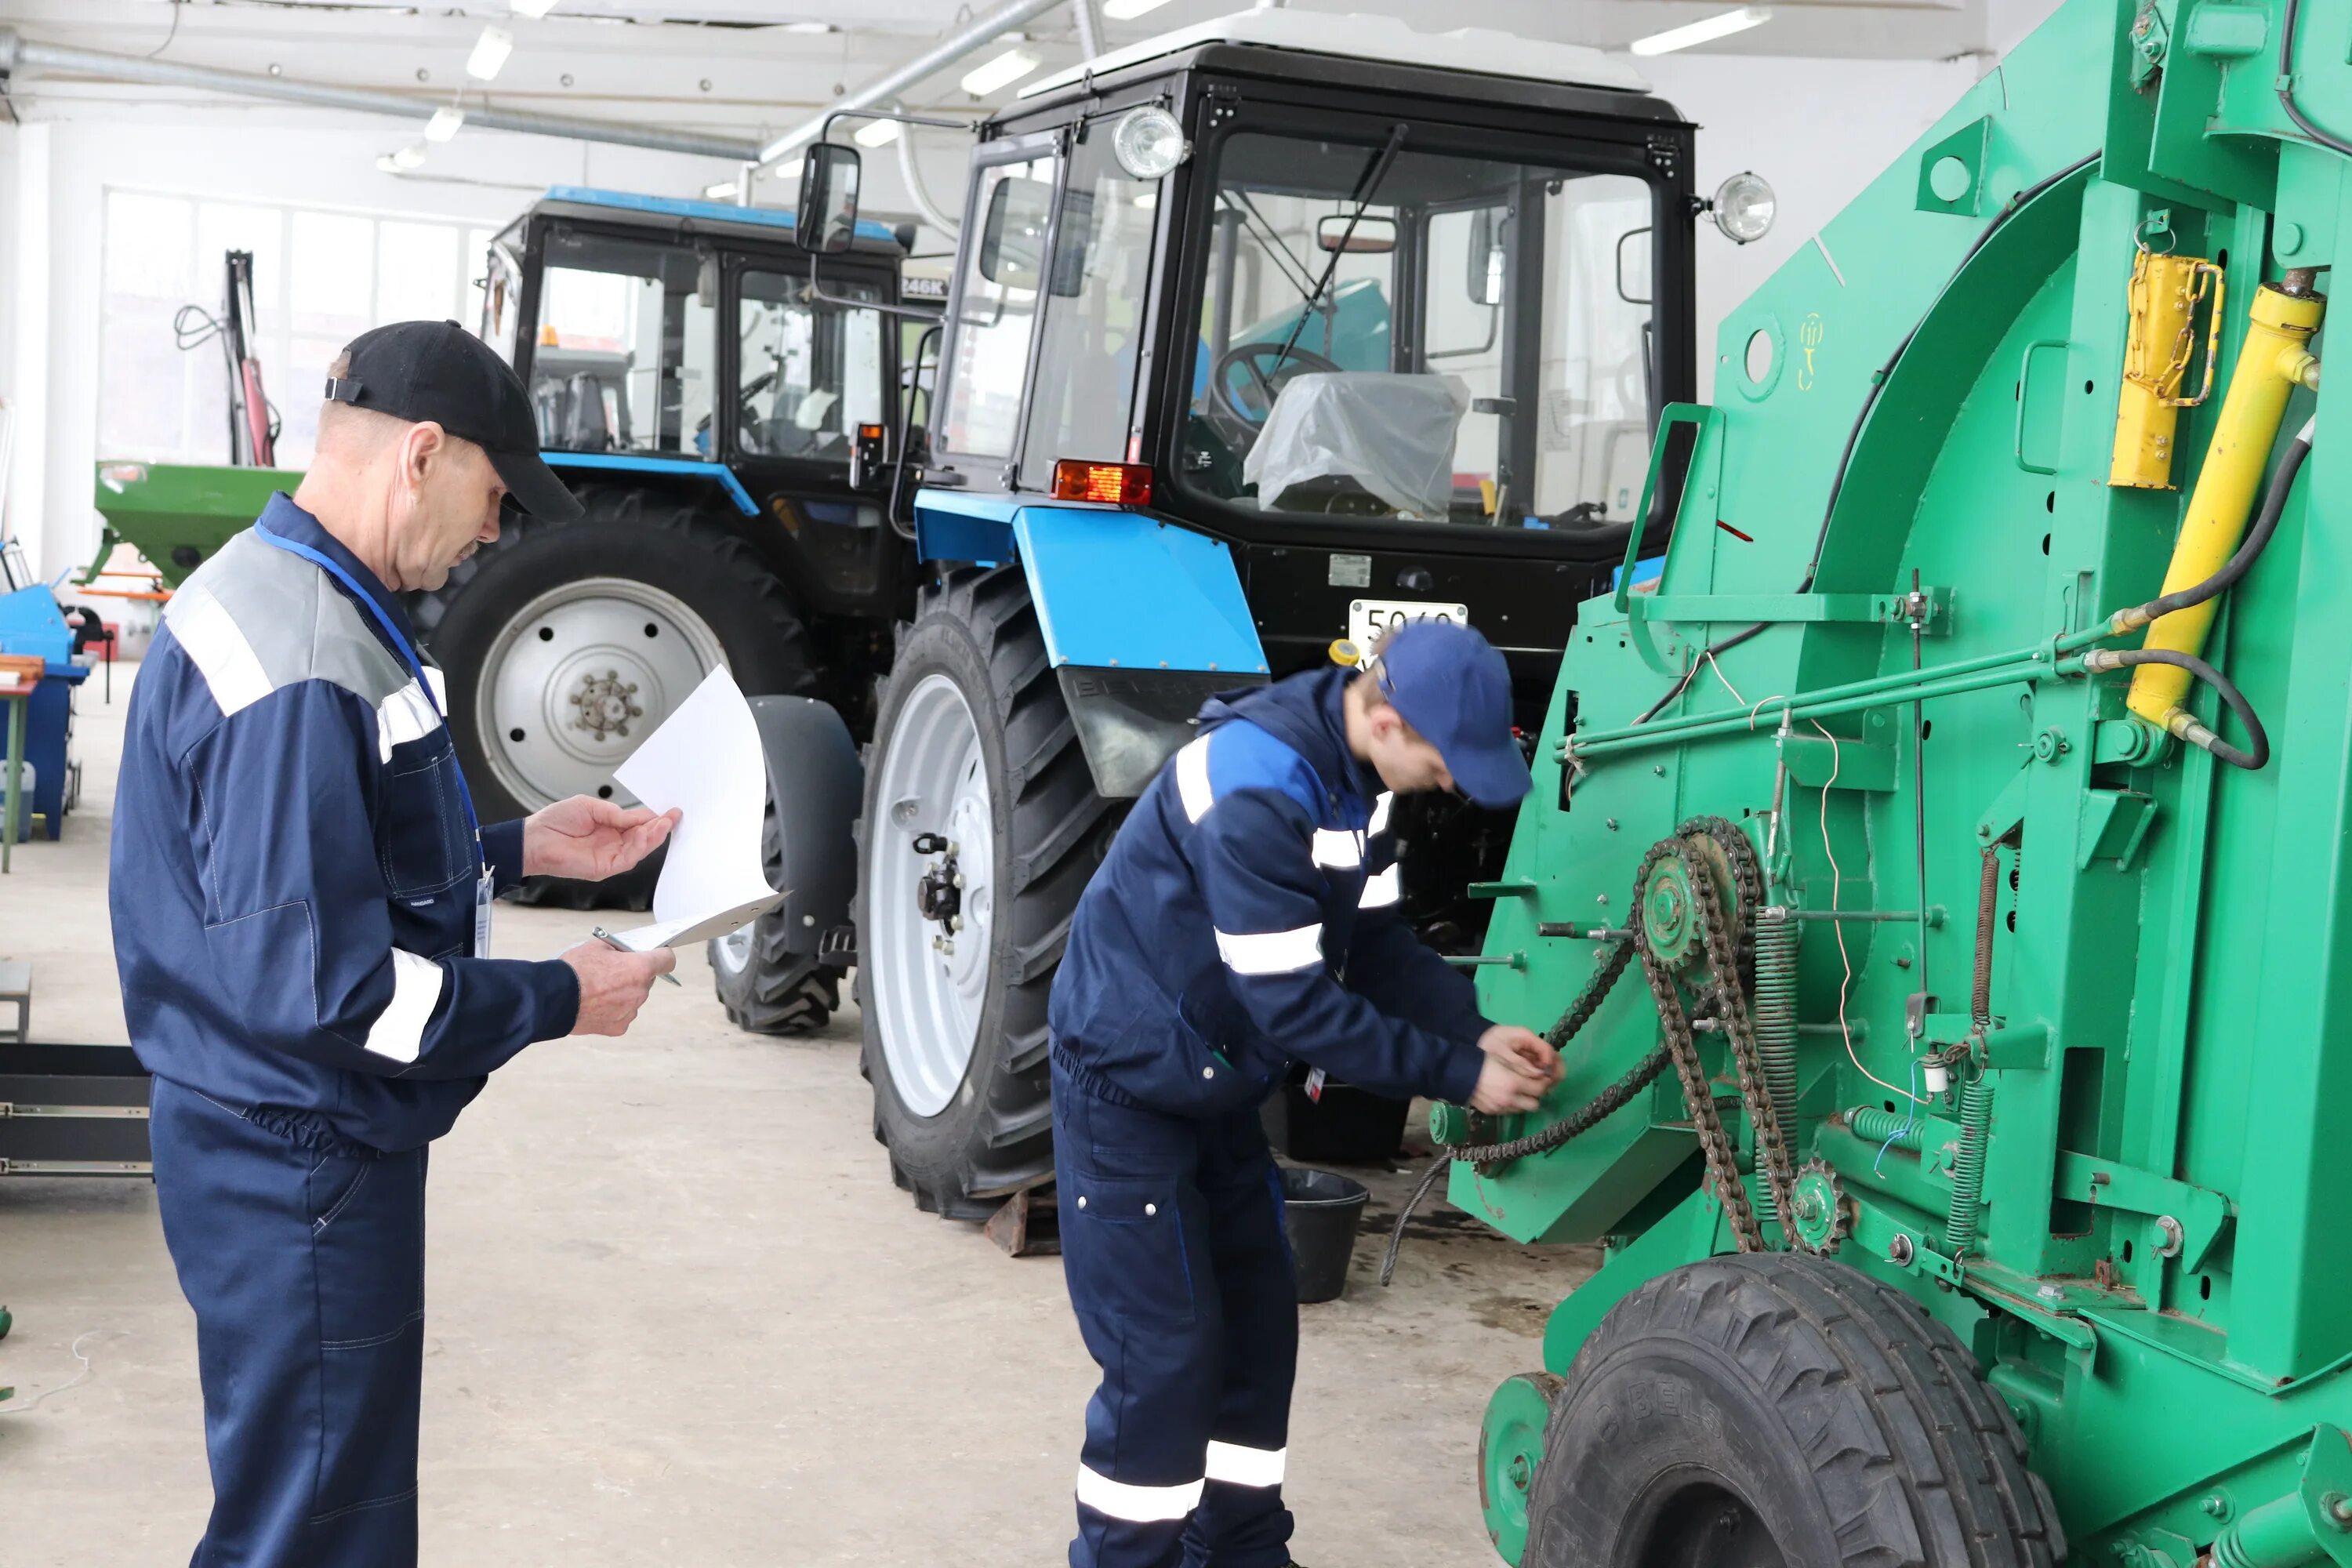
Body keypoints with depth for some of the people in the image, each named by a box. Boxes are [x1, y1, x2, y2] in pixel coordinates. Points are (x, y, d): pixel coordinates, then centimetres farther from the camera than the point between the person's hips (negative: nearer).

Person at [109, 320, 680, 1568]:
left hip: (296, 1143, 10)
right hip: (298, 1167, -10)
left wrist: (520, 849, 11)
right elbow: (315, 981, -27)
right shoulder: (303, 662, -24)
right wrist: (558, 1000, -17)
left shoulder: (284, 592, 9)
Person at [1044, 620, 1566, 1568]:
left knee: (1257, 1330, 14)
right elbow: (1294, 1005, -28)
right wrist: (1457, 1077, -22)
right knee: (1166, 1357, -5)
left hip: (1215, 1084, 9)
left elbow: (1374, 941, 4)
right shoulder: (1256, 786, -31)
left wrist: (1478, 1031, -9)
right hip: (1129, 1083, -9)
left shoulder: (1352, 768, -1)